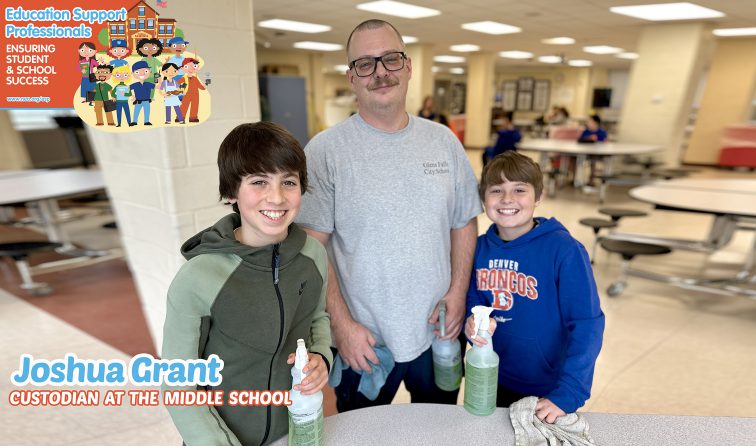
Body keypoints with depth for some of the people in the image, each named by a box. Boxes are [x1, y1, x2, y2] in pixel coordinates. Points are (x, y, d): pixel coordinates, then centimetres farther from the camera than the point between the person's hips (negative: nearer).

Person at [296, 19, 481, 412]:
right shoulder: (325, 151, -12)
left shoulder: (444, 141, 0)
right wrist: (342, 324, -15)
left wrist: (458, 291, -4)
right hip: (361, 340, -3)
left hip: (438, 332, 4)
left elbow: (464, 222, 6)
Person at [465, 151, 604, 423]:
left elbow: (587, 325, -21)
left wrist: (567, 395, -25)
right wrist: (473, 323, -19)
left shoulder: (564, 250, -21)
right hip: (490, 381, 4)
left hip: (545, 391, -4)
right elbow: (472, 302, 3)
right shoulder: (480, 248, -7)